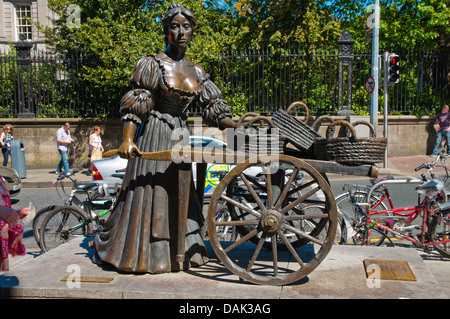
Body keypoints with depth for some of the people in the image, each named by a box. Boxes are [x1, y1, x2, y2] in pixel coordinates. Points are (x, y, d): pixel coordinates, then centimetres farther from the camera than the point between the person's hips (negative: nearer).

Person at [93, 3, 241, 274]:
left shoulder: (196, 72, 9)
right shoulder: (152, 65, -6)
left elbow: (214, 109, 7)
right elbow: (134, 105, -12)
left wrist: (240, 127, -4)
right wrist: (128, 140, -24)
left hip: (180, 136, 5)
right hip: (154, 135, -5)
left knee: (178, 194, 12)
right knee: (148, 192, -1)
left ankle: (177, 251, 27)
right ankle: (140, 253, 17)